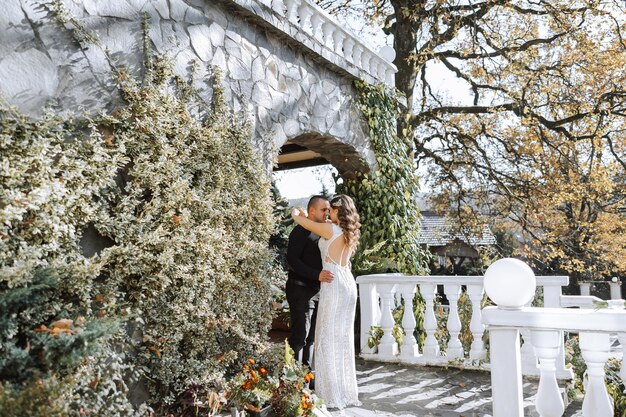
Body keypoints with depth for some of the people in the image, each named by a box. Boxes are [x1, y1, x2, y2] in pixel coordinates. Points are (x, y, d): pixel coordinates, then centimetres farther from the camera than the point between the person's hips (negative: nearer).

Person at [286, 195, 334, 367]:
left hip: (318, 290, 8)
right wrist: (317, 275, -29)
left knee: (312, 336, 13)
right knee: (299, 336, -6)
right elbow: (292, 260, -19)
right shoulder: (301, 231, -9)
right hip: (301, 290, -8)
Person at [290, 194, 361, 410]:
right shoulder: (350, 232, 11)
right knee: (344, 338, 13)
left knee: (328, 338, -1)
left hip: (333, 284, -8)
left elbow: (298, 218, -3)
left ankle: (333, 396, 2)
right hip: (349, 283, 8)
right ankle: (348, 393, 19)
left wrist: (297, 212, 22)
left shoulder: (330, 229, -10)